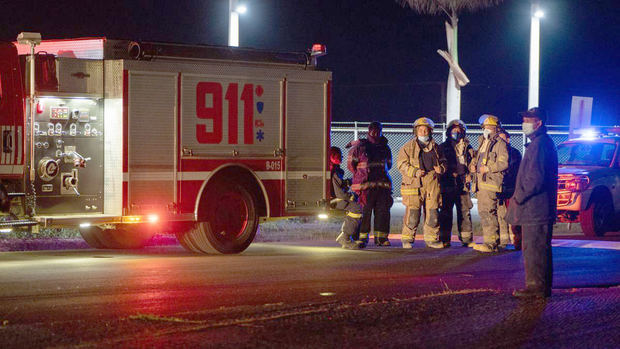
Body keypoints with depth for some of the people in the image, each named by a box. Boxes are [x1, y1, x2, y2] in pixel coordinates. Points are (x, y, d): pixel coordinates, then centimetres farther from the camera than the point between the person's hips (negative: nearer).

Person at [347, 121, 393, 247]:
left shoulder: (385, 147, 15)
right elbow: (350, 163, 6)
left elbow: (388, 164, 27)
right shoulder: (360, 146, 1)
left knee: (383, 211, 1)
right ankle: (362, 238, -1)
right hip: (365, 184, -4)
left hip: (382, 184, 4)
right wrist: (361, 174, 9)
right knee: (364, 212, -7)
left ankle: (381, 237, 8)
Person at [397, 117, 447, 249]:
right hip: (414, 184, -4)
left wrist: (441, 168, 0)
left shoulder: (435, 147, 16)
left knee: (432, 213, 4)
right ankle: (407, 239, 4)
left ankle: (431, 239, 14)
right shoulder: (408, 147, 4)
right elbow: (401, 164, -2)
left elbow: (443, 162, 24)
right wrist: (415, 172, -15)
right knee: (412, 214, -6)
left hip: (432, 185, 4)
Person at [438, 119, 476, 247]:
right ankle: (445, 239, 3)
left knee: (465, 212, 2)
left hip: (463, 185, 2)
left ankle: (466, 239, 8)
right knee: (445, 212, -1)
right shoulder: (443, 147, 8)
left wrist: (469, 174, 1)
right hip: (448, 184, -2)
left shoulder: (467, 148, 14)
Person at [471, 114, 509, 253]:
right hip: (481, 182, 10)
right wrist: (473, 165, 12)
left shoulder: (500, 144, -5)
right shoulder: (483, 142, 22)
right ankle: (492, 241, 16)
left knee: (488, 212, -15)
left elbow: (504, 163, -13)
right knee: (483, 212, 10)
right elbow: (478, 158, 33)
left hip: (491, 182, -10)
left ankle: (492, 243, -16)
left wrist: (488, 168, -17)